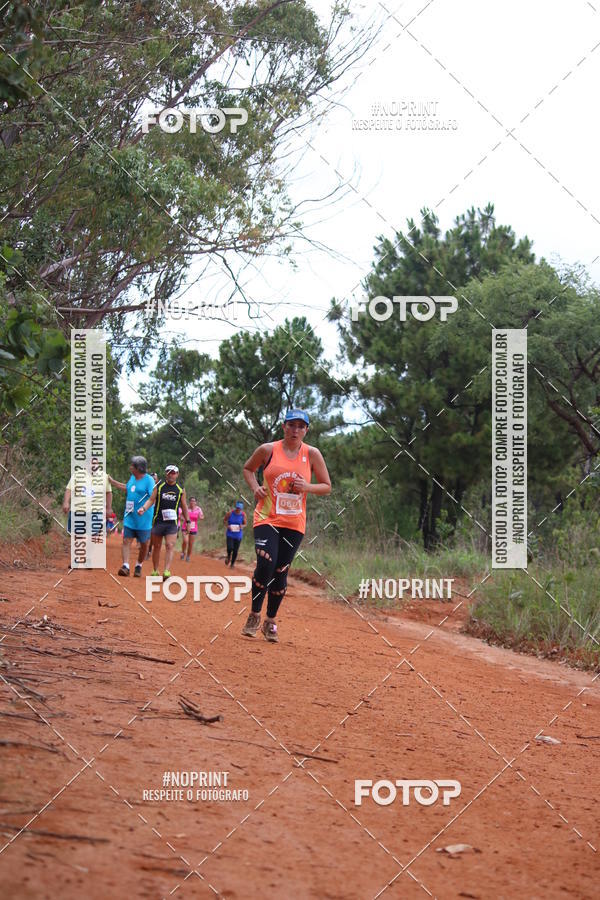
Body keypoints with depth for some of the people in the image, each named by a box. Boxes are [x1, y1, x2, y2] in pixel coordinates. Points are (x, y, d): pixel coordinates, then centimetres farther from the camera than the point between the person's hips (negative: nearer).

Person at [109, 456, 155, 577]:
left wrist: (144, 509, -35)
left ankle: (138, 566, 23)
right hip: (129, 518, 6)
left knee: (144, 544, 6)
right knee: (126, 541, -6)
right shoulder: (132, 478, 11)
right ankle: (125, 566, -13)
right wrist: (112, 482, 36)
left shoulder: (149, 480, -11)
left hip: (143, 520, -6)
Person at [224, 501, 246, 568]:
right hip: (230, 534, -2)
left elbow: (245, 524, 9)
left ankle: (232, 564, 25)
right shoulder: (230, 513, -9)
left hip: (238, 535, 2)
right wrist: (228, 526, -14)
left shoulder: (243, 515, -5)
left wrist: (242, 526, -14)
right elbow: (224, 520, 4)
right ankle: (229, 557, 16)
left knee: (235, 551, 4)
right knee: (230, 548, -19)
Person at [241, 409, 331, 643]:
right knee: (266, 564, -19)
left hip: (294, 523, 2)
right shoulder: (268, 450, 0)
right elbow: (248, 469, 17)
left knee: (280, 572, 2)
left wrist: (307, 487, -12)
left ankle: (270, 622, 20)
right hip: (267, 517, -2)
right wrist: (255, 487, -3)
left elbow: (327, 487, 8)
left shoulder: (312, 454, 3)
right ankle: (254, 615, 1)